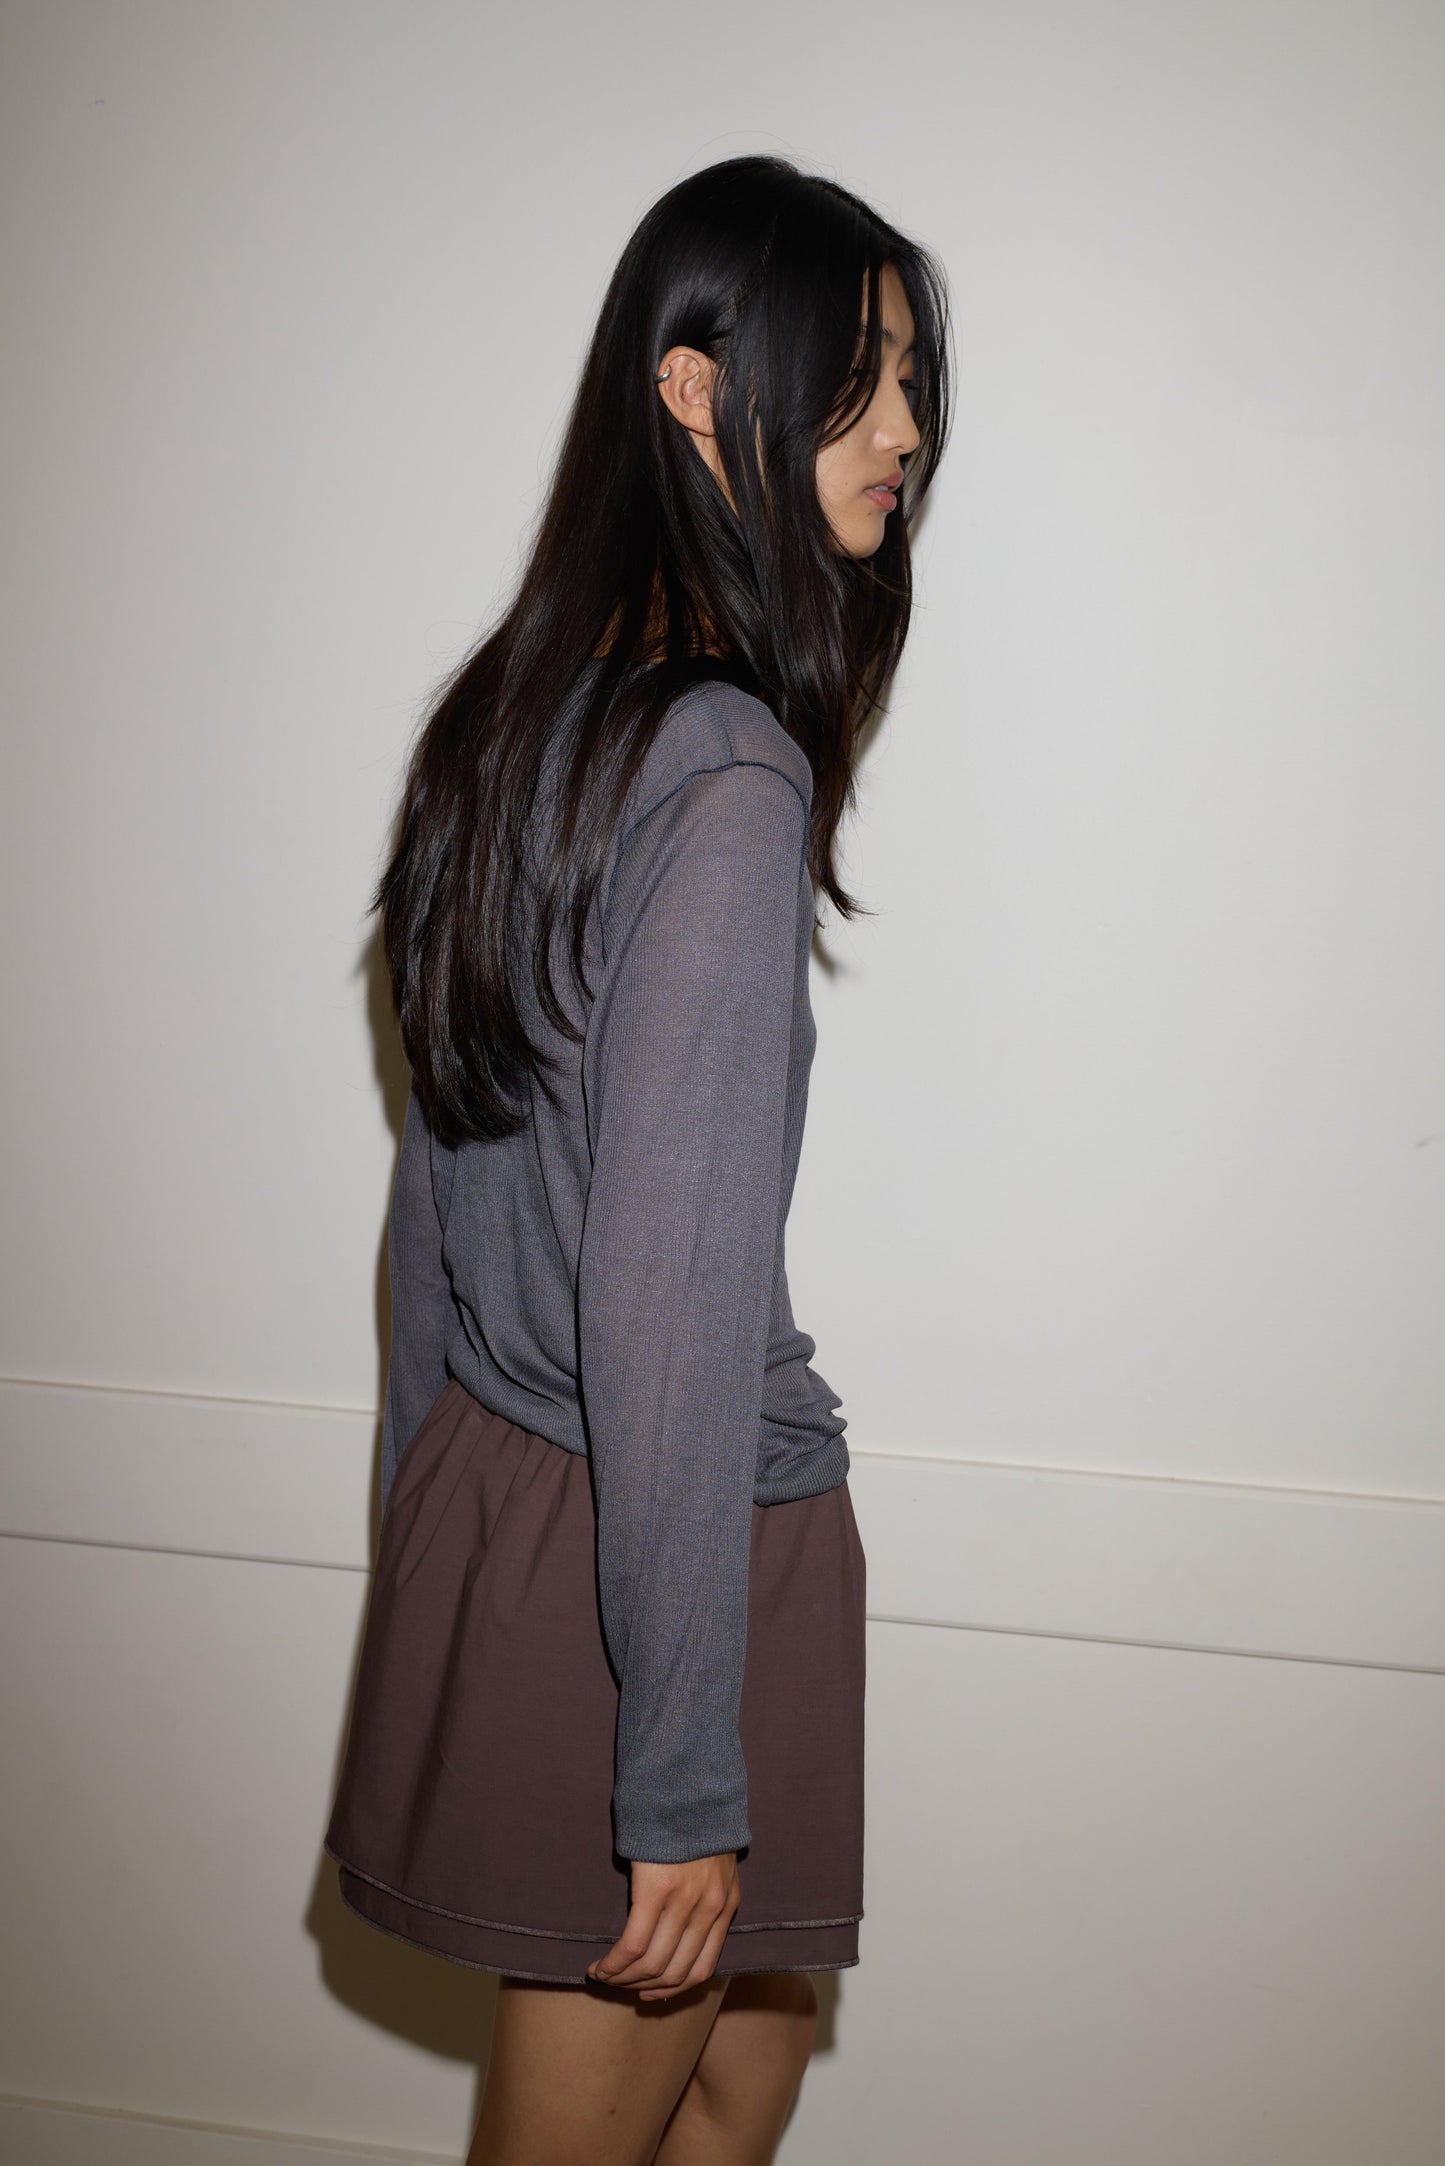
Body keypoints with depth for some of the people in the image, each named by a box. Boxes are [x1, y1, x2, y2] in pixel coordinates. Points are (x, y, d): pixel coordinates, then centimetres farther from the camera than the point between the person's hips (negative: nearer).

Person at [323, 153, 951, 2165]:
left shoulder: (513, 708, 5)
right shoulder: (728, 774, -22)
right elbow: (670, 1298, -24)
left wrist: (435, 1531, 21)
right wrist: (687, 1783, -18)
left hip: (488, 1488, 9)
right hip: (659, 1542, -9)